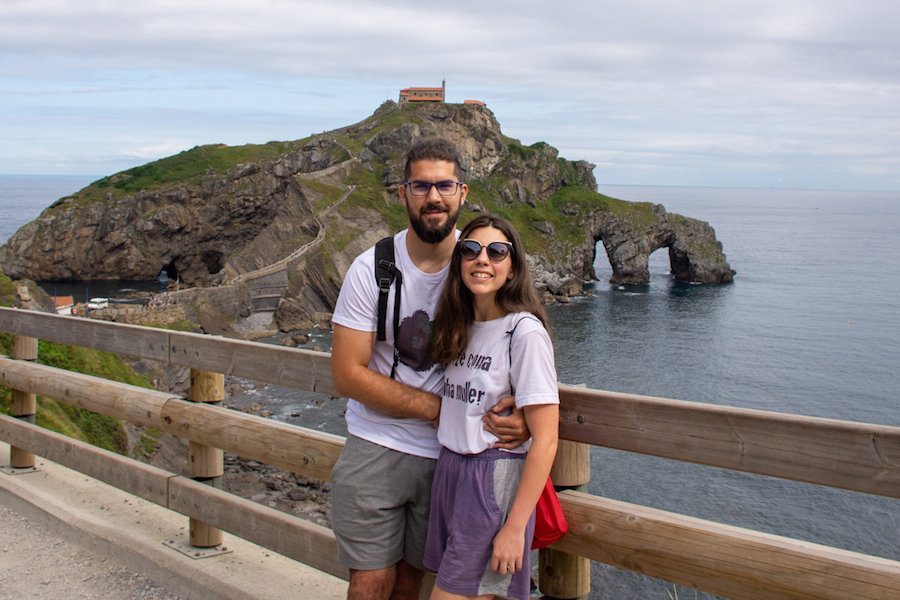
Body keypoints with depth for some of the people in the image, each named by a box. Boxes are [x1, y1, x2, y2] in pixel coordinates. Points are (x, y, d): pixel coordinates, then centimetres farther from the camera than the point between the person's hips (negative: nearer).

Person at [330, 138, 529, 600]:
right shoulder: (371, 269, -10)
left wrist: (523, 417, -19)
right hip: (376, 447, -2)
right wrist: (438, 408, -16)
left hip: (448, 455, 2)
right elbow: (347, 374, -11)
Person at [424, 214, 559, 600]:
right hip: (450, 472, 7)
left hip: (495, 479, -7)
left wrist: (514, 528, -18)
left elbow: (545, 440, -17)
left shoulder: (524, 332, -14)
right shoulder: (462, 328, 9)